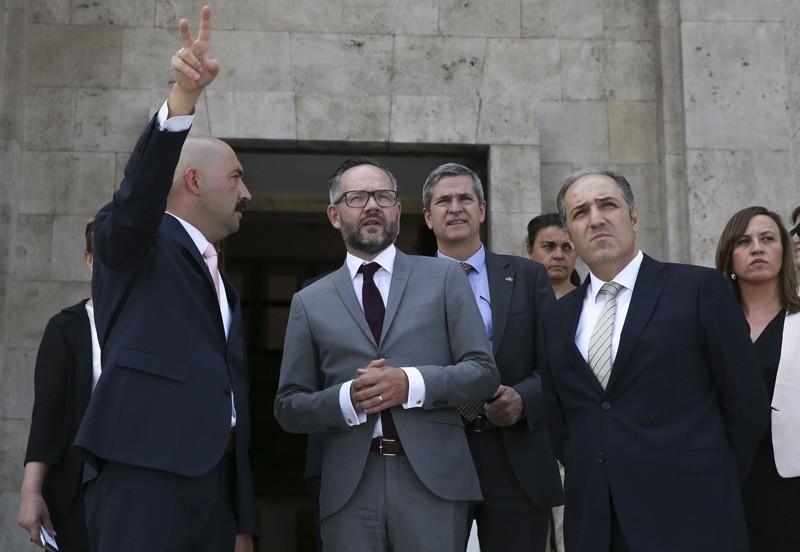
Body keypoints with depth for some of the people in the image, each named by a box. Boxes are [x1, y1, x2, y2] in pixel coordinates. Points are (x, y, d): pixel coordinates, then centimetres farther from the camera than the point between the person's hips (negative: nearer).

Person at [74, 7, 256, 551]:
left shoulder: (223, 286, 23)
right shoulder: (134, 246, 5)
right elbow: (141, 186, -19)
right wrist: (183, 96, -34)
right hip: (144, 475, -7)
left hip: (217, 481, 7)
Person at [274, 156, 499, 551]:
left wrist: (411, 383, -14)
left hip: (433, 478, 0)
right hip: (348, 488, 1)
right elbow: (289, 408, 7)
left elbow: (483, 372, 2)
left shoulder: (445, 277, 8)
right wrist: (347, 399, -11)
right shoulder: (309, 301, 9)